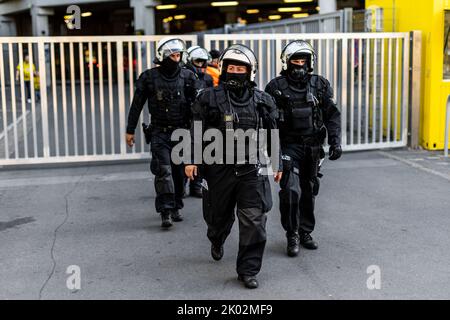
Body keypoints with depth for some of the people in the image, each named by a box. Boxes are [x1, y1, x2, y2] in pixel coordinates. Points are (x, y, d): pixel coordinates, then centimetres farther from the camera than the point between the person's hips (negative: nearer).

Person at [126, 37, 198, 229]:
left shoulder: (187, 77, 3)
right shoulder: (149, 77, -3)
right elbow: (137, 105, 3)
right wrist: (130, 130, 4)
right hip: (160, 132, -2)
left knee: (179, 172, 8)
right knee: (163, 171, -12)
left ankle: (176, 208, 22)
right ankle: (166, 212, -10)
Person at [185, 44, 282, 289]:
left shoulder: (263, 101, 5)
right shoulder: (208, 98, -2)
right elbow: (196, 131, 0)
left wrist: (278, 164, 13)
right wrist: (191, 160, -6)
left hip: (251, 170, 1)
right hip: (219, 169, 0)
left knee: (254, 222, -6)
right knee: (220, 216, 16)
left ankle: (248, 270, 6)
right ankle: (217, 241, 51)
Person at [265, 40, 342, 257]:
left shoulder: (320, 85, 5)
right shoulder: (276, 87, -3)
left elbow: (332, 115, 6)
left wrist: (335, 142, -3)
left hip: (313, 148, 3)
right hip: (288, 146, -3)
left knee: (309, 192, 12)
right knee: (291, 191, -12)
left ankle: (305, 232, 27)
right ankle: (292, 236, 2)